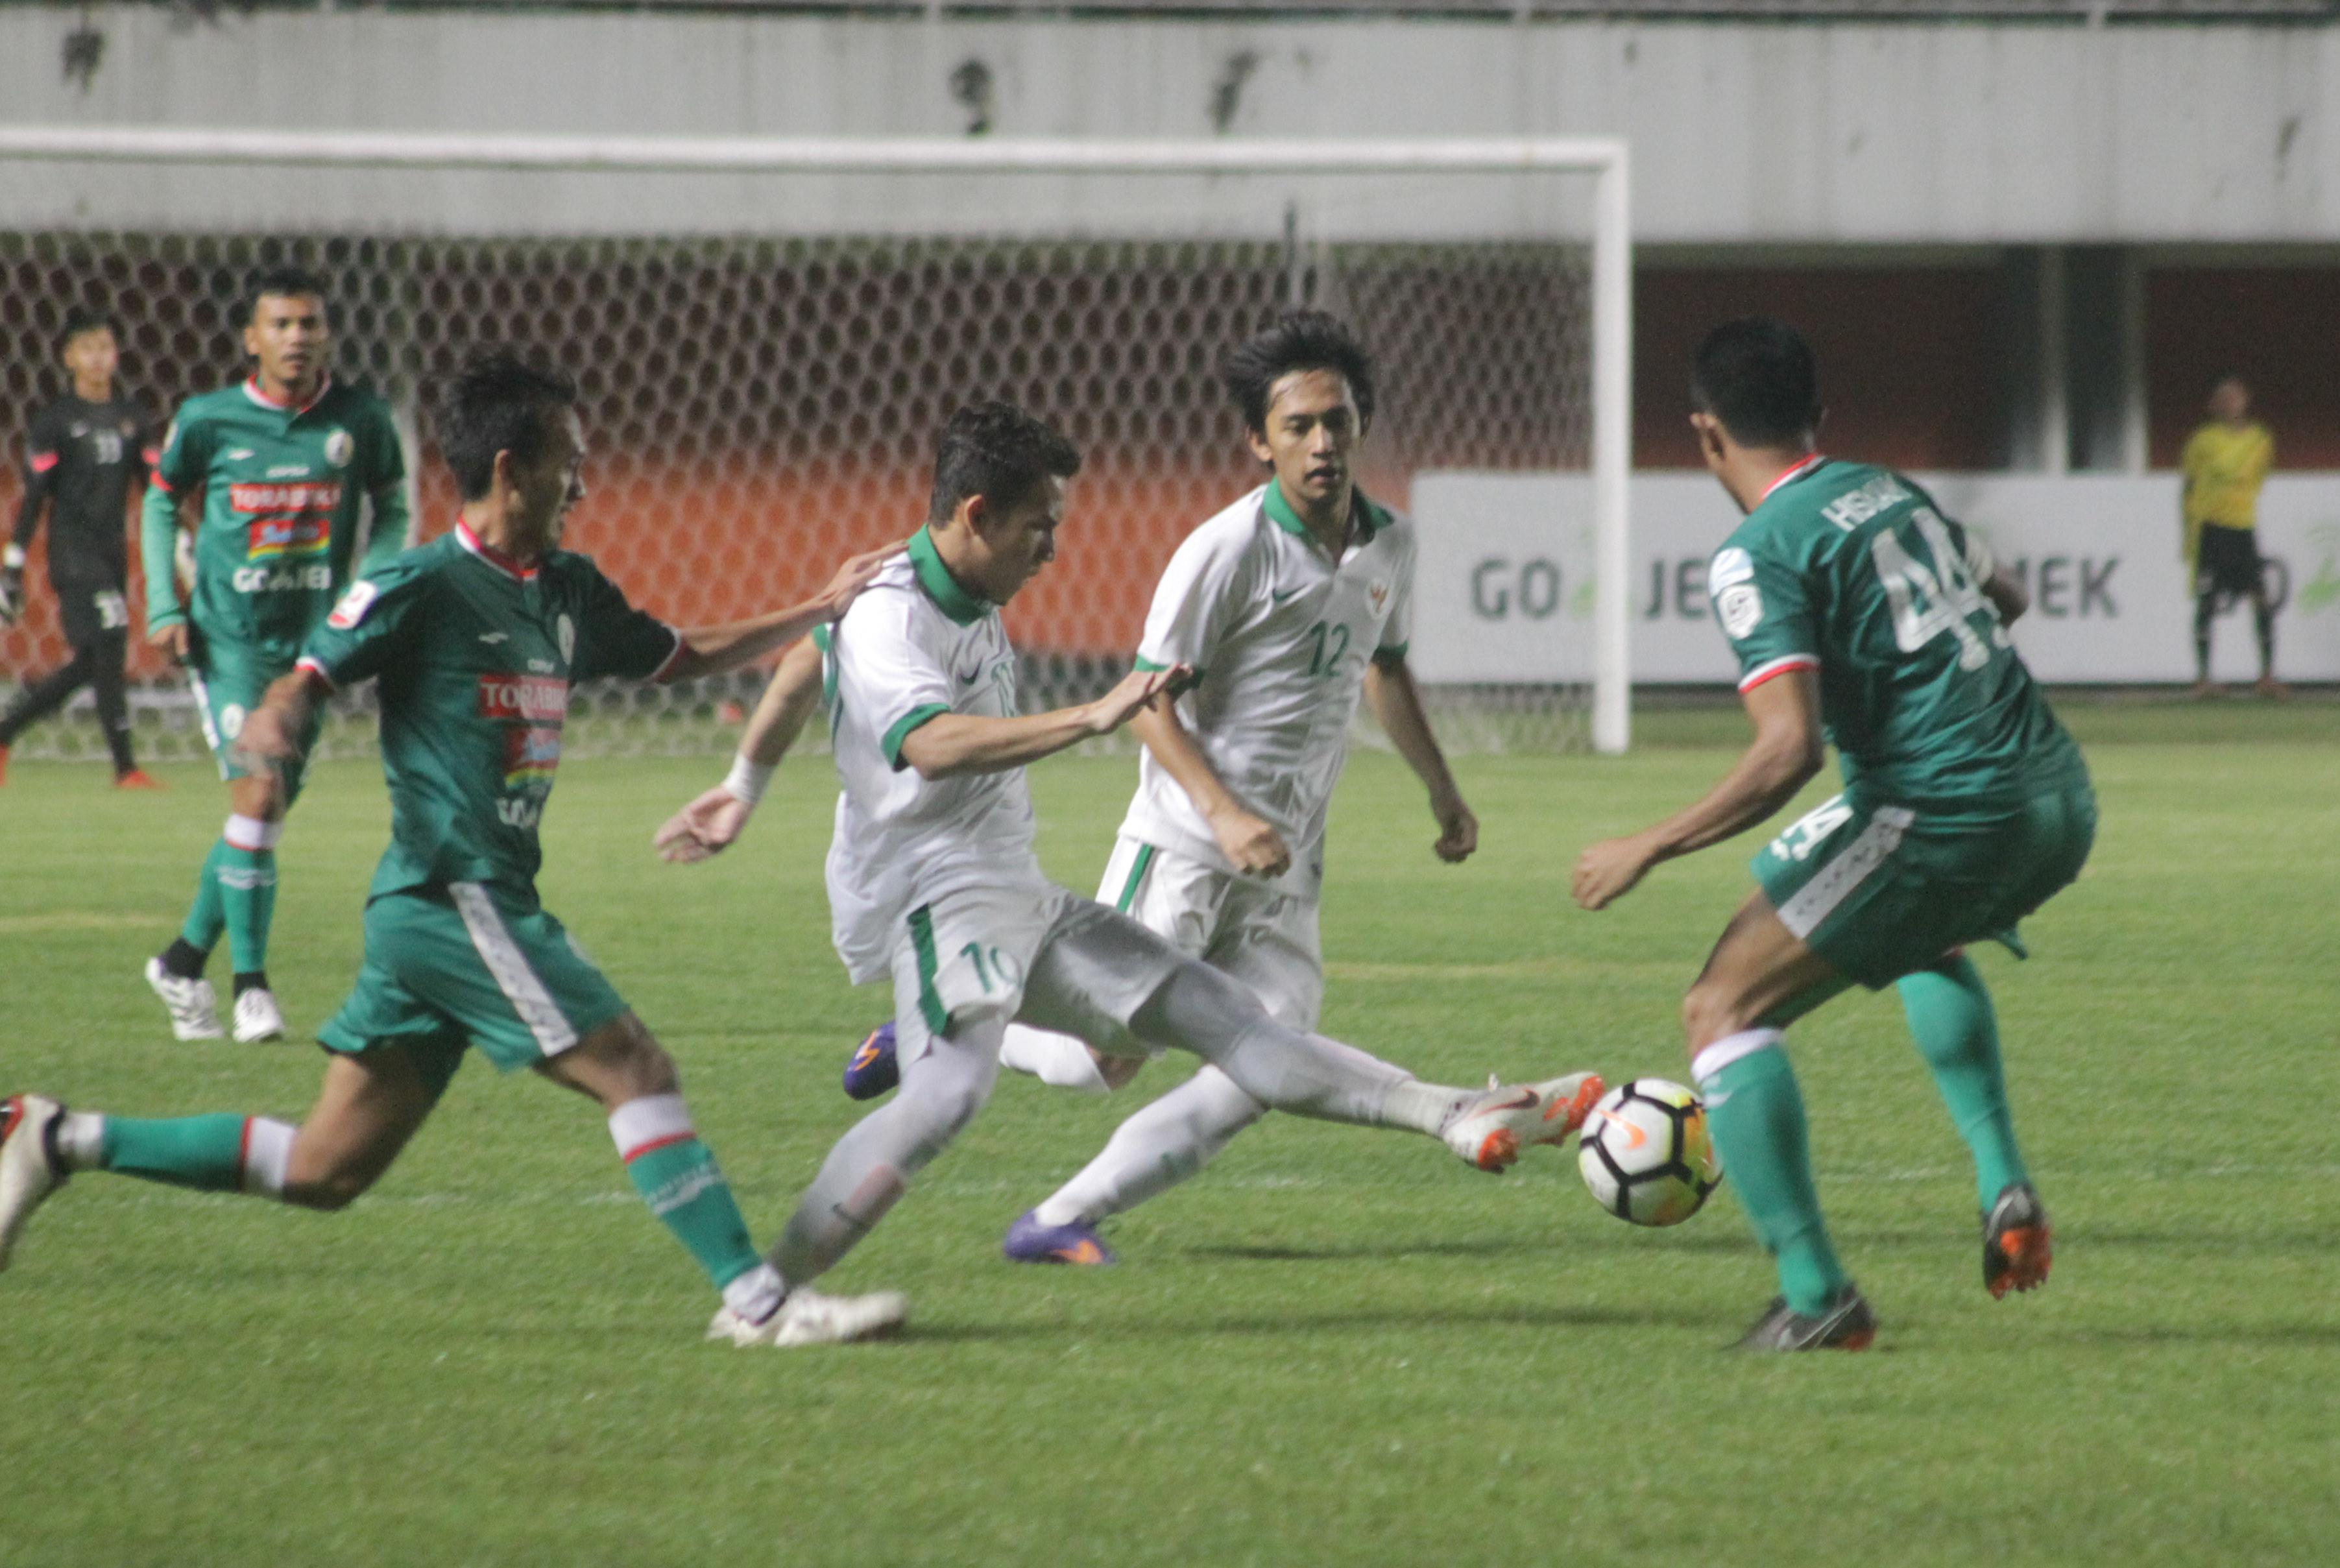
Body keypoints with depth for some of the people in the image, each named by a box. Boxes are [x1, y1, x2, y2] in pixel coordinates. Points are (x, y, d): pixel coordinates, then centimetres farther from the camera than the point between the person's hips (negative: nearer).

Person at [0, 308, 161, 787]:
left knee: (87, 665, 6)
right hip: (73, 548, -6)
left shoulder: (131, 418, 11)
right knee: (107, 647, -14)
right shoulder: (55, 421, -3)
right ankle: (125, 767, -11)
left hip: (112, 549, 6)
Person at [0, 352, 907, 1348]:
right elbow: (306, 678, -12)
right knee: (637, 1072, -11)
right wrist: (272, 723, -35)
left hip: (490, 907, 9)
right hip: (454, 900, -9)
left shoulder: (568, 594, 16)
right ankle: (757, 1301, -9)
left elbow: (682, 658, 29)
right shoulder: (423, 587, -8)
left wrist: (819, 610, 23)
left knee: (324, 1171, 10)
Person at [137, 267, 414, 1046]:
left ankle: (185, 961, 30)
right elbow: (162, 501, 10)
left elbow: (391, 509, 13)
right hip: (228, 635, -3)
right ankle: (251, 986, -12)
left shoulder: (360, 419, -2)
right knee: (258, 792, -18)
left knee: (265, 816, 10)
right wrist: (164, 606, 1)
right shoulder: (208, 419, -5)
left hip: (310, 640, 3)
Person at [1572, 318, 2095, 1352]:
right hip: (2059, 802, 8)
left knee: (1723, 1010, 0)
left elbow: (1790, 751, -19)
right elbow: (2004, 595, 34)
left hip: (1944, 814, -8)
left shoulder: (1759, 553, -8)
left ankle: (1816, 1296, -9)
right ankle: (2004, 1188, 23)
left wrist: (1649, 850, -10)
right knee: (1922, 940, 39)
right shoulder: (1893, 493, 15)